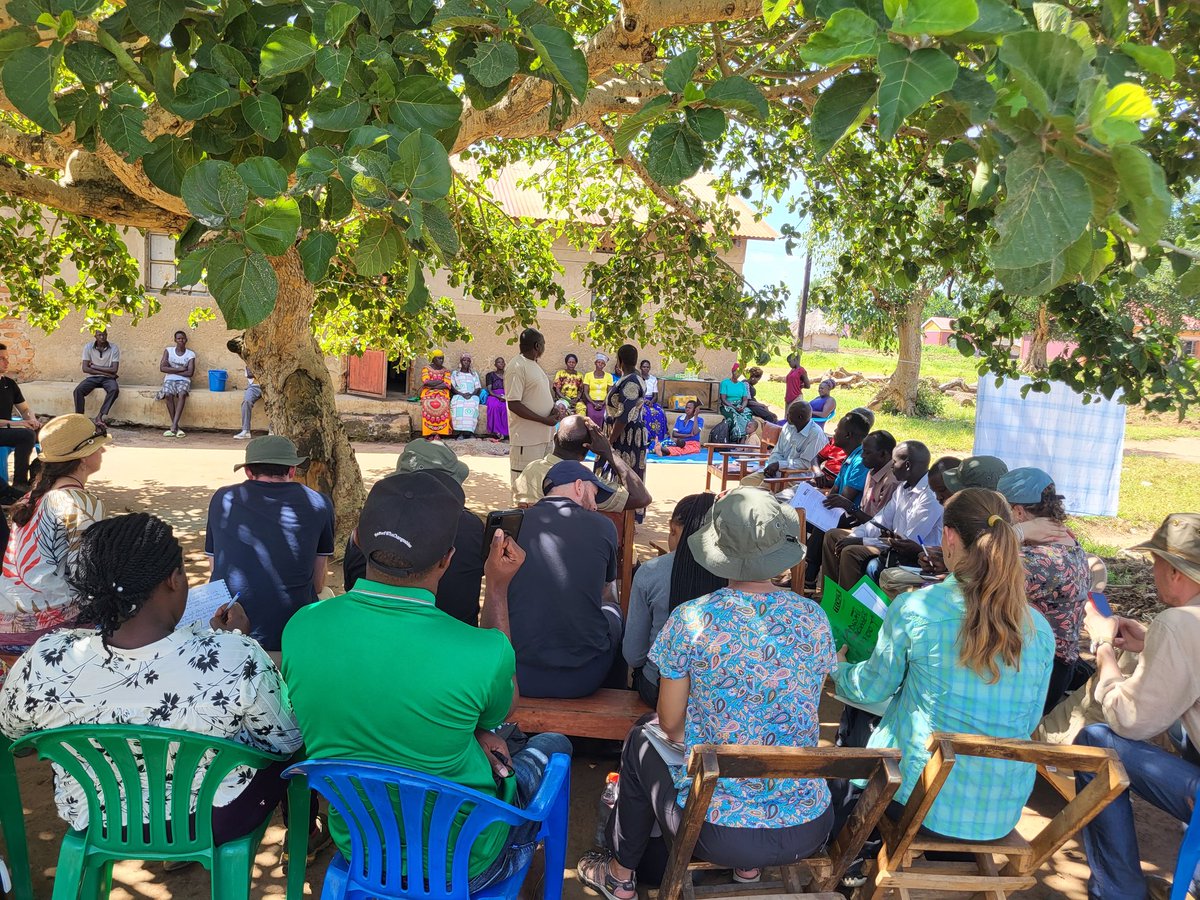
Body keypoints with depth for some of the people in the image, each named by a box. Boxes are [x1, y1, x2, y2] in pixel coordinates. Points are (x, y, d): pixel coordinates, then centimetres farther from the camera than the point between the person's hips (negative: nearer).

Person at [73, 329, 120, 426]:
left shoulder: (114, 348, -4)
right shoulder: (88, 347, 0)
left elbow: (114, 369, -11)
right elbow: (85, 368, -6)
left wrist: (94, 366, -8)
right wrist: (104, 372, -14)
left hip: (108, 378, -1)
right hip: (92, 377, 2)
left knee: (114, 390, -34)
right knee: (78, 390, -27)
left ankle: (100, 416, -28)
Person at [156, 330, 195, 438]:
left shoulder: (191, 354, 5)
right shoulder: (168, 351, 7)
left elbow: (190, 373, -6)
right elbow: (162, 368, -4)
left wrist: (171, 370, -6)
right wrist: (179, 369, -9)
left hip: (184, 380, -1)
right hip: (169, 379, 1)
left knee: (182, 394, -35)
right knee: (168, 394, -32)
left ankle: (173, 426, -40)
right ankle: (176, 427, -28)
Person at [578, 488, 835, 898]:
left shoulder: (691, 619, -15)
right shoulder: (815, 620, -5)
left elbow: (670, 724, -3)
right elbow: (802, 717, 9)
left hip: (716, 831, -3)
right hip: (809, 831, 4)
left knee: (640, 742, 25)